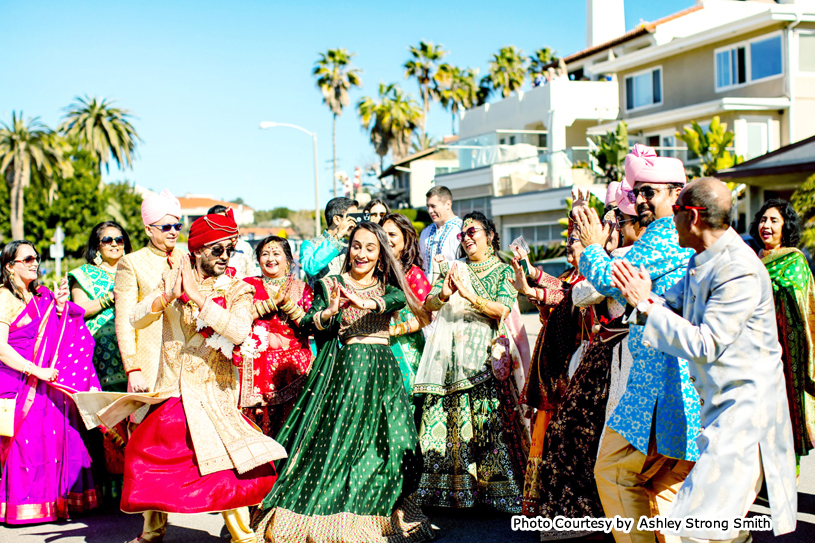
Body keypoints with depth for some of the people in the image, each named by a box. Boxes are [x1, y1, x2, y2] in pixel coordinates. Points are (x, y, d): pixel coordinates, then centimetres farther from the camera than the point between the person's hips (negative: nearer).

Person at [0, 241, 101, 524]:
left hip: (45, 382, 7)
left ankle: (54, 500, 9)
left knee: (53, 437, 3)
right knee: (24, 441, -8)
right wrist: (37, 371, -19)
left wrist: (60, 306, 3)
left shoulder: (41, 296, 15)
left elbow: (59, 338, 18)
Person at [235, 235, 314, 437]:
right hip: (258, 365, 0)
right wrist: (273, 302, -10)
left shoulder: (302, 289, 12)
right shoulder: (249, 285, 10)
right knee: (257, 421, -6)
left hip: (294, 366, 1)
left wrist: (288, 303, -10)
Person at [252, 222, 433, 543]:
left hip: (383, 371, 3)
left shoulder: (387, 286, 12)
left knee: (389, 441, 1)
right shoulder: (331, 285, 5)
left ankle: (387, 514, 16)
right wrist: (329, 312, -29)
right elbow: (310, 323, -7)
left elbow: (401, 298, -12)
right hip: (347, 368, -3)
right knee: (340, 439, -7)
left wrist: (366, 303, -30)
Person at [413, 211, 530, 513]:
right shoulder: (454, 270, 19)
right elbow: (428, 304, 7)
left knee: (489, 419, -11)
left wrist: (469, 295, -18)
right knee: (448, 418, -2)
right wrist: (444, 295, -14)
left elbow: (502, 309, -7)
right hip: (450, 355, 3)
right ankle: (453, 488, 6)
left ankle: (495, 489, -6)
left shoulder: (503, 271, 10)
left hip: (485, 355, -3)